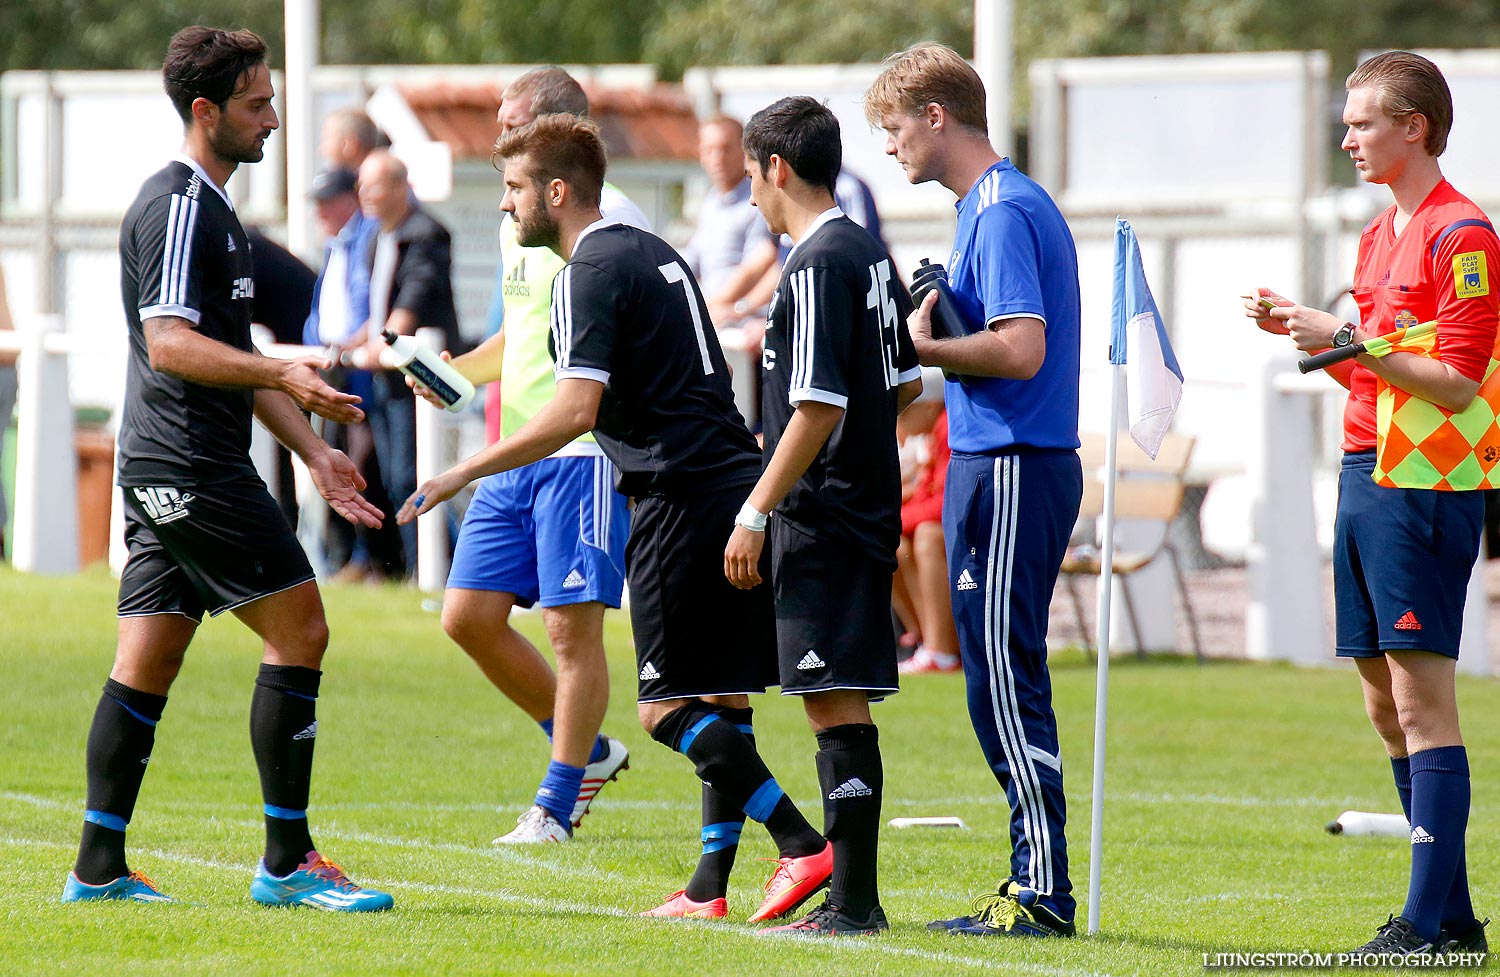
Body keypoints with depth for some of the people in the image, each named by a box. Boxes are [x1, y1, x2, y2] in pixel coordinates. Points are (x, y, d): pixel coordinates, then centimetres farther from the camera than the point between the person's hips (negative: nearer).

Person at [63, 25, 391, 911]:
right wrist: (281, 373, -29)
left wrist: (314, 450, 22)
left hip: (162, 471, 10)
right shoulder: (176, 206, -12)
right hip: (190, 468, -10)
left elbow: (235, 359, 26)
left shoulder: (212, 209, 21)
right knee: (299, 630, -9)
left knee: (148, 662, 8)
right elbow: (170, 344, -21)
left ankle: (99, 866, 8)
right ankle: (287, 863, -8)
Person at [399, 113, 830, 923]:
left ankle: (803, 846, -16)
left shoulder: (593, 273, -10)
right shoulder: (651, 252, 19)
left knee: (670, 709, -7)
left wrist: (462, 474, -17)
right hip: (738, 485, 10)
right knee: (720, 701, 9)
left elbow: (575, 410, -21)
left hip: (685, 504, -9)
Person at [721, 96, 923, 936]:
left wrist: (757, 512, -17)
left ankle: (853, 904, -10)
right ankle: (853, 893, 14)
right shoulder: (871, 254, 13)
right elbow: (904, 385, 21)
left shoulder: (816, 267, -15)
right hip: (867, 506, 9)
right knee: (842, 704, 12)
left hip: (821, 514, -9)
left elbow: (818, 409, -21)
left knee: (835, 702, -9)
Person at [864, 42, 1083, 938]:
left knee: (1005, 679, -8)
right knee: (1005, 681, 12)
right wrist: (933, 326, 10)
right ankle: (1036, 886, 14)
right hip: (1005, 465, 10)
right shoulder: (1010, 204, 18)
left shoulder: (1002, 212, -14)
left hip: (1010, 473, -10)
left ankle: (1045, 893, -7)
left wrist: (924, 345, -11)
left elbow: (1021, 351, -23)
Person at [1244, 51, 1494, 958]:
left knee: (1422, 695, -11)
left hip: (1426, 483, -10)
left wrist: (1350, 339, -18)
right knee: (1386, 702, 10)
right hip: (1367, 475, 10)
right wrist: (1307, 332, 10)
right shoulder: (1381, 235, 18)